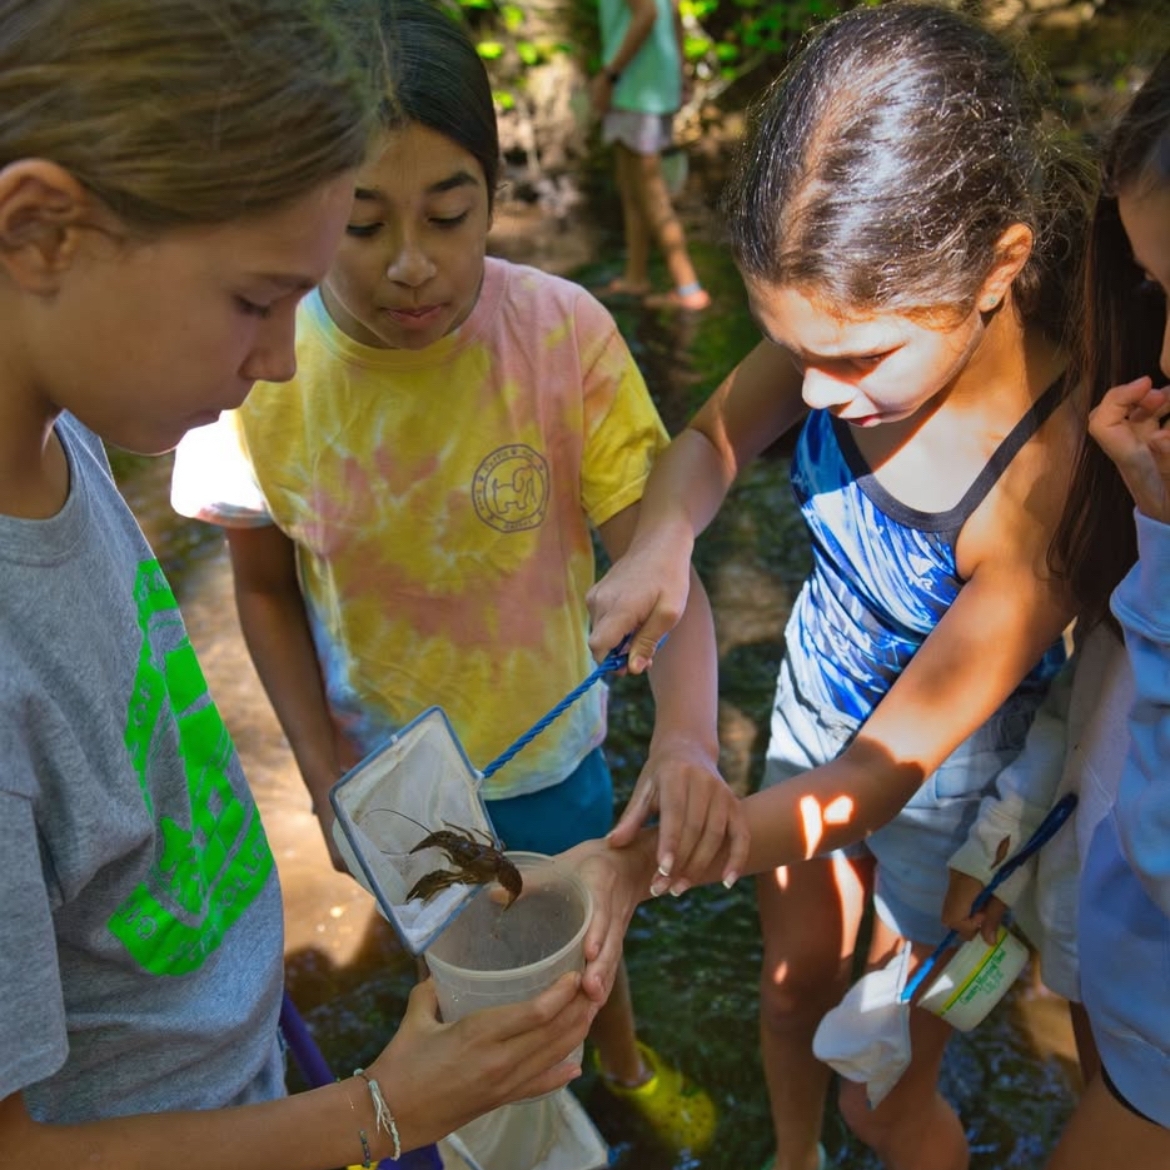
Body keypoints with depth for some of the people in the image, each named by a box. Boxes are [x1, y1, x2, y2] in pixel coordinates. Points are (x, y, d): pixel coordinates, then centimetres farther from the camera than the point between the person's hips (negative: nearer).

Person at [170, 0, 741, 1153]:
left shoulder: (565, 335, -26)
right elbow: (265, 588, -7)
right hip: (388, 768, 1)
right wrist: (324, 775, -10)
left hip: (550, 743, 0)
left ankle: (622, 1059, 64)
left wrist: (687, 731, -44)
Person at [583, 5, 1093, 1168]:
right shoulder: (859, 321, -23)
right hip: (815, 702, 5)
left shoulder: (1053, 478, -38)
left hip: (951, 780, -4)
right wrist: (660, 543, -28)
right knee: (795, 982, 26)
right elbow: (709, 438, -4)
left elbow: (884, 776, -29)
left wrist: (632, 866, -34)